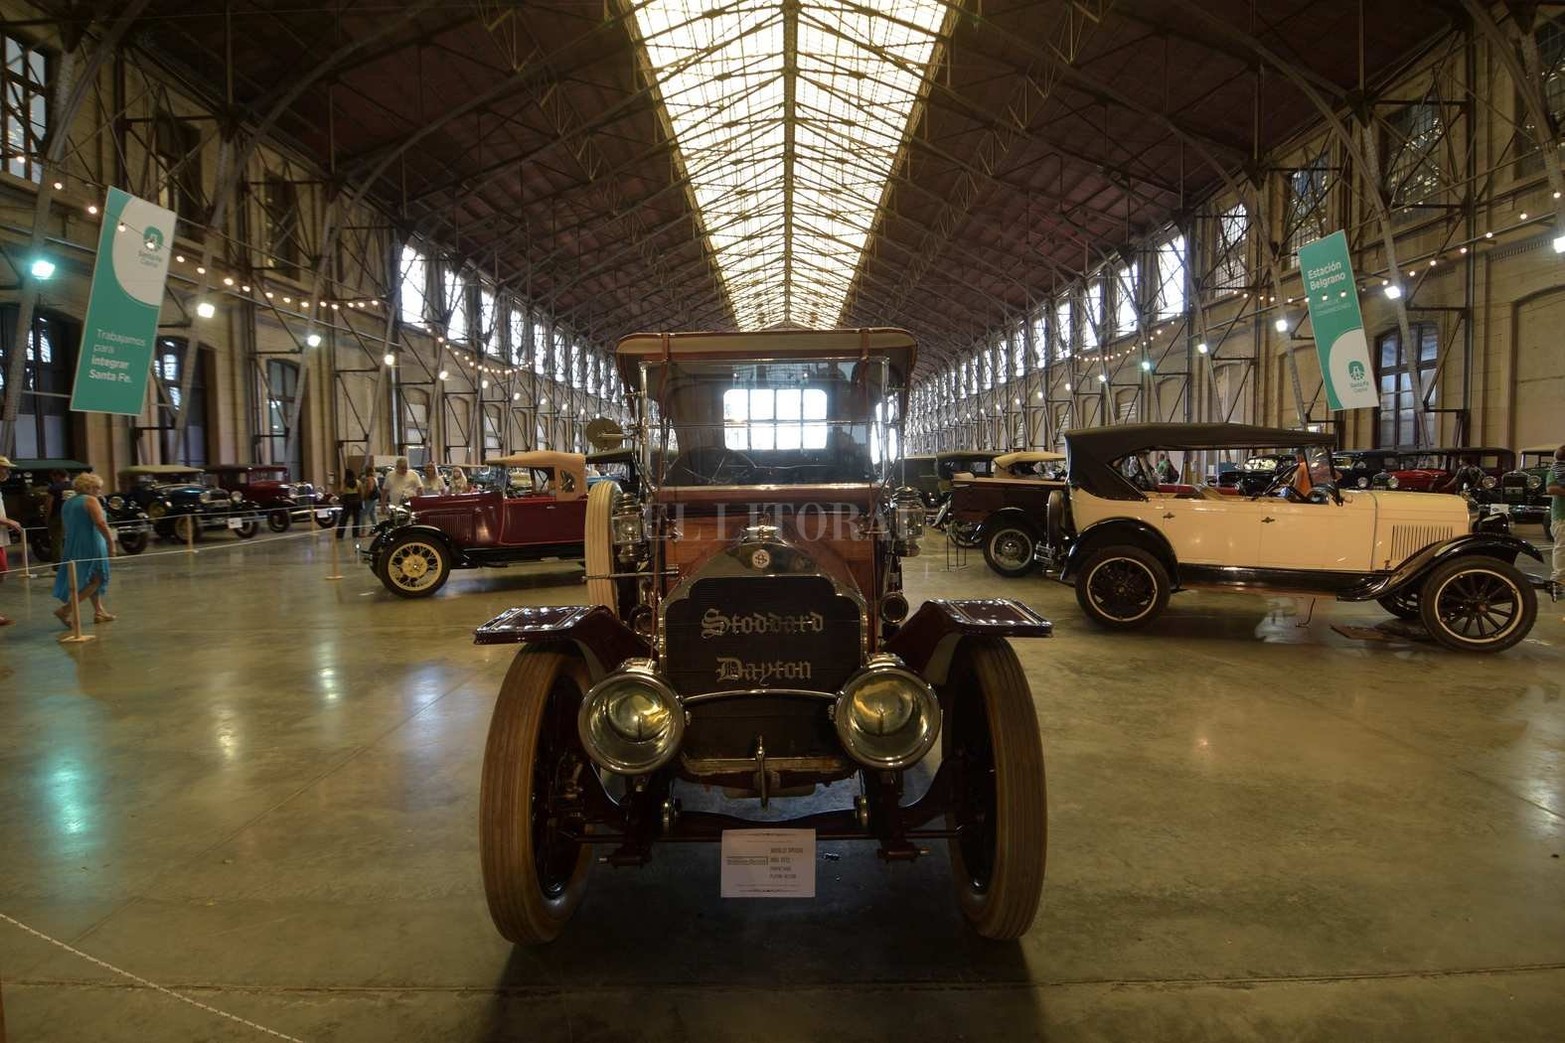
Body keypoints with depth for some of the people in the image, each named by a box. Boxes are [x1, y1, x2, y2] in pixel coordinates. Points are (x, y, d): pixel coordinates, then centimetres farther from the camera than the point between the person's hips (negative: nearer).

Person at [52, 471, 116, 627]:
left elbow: (68, 526, 21)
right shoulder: (91, 500, -11)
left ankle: (99, 611, 19)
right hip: (91, 545, -9)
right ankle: (65, 610, -9)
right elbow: (100, 523, -21)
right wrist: (111, 541, -19)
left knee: (91, 580, 17)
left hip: (73, 546, 9)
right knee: (95, 579, -2)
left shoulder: (67, 503, 15)